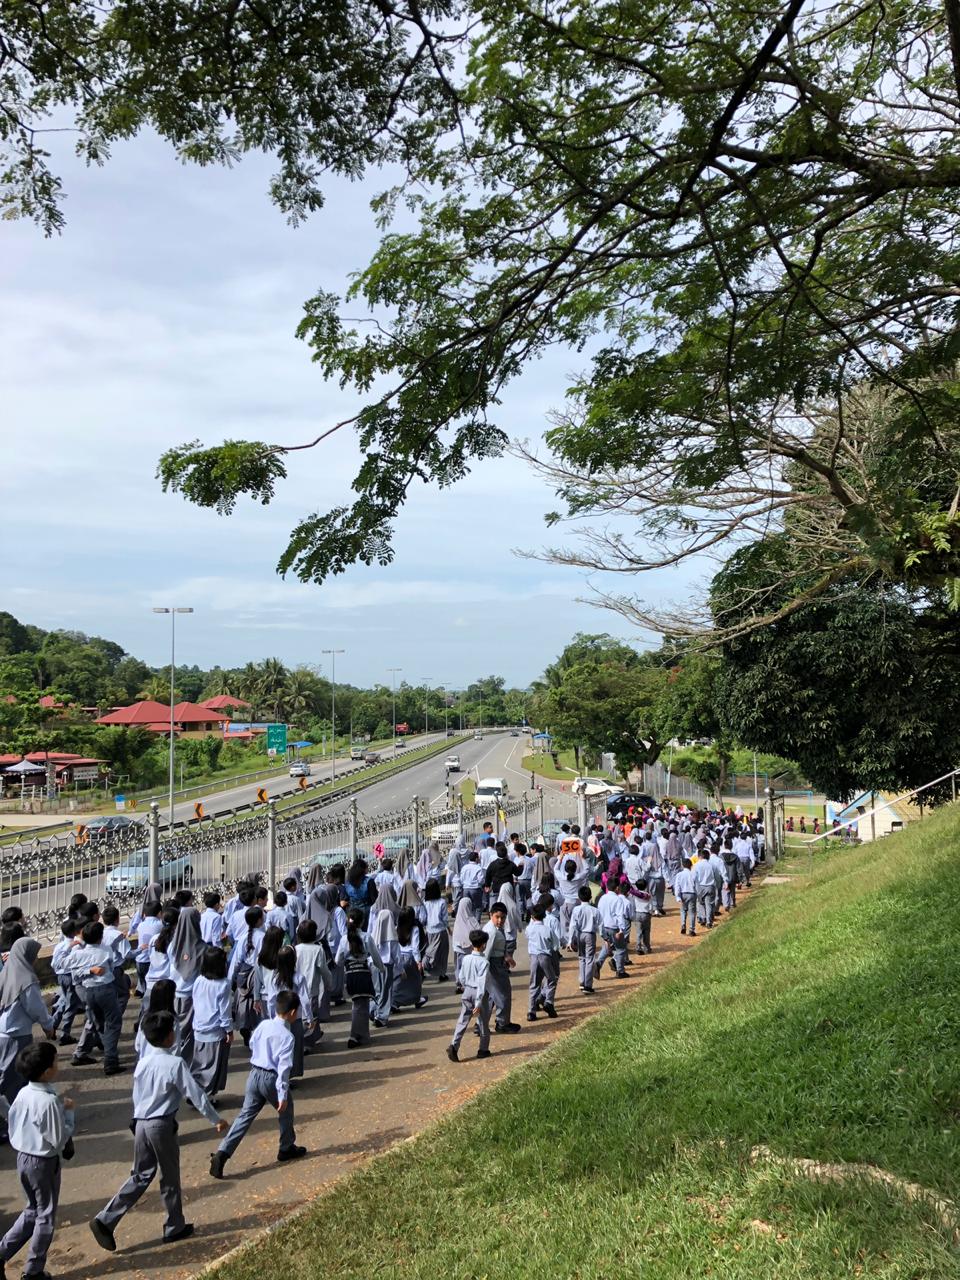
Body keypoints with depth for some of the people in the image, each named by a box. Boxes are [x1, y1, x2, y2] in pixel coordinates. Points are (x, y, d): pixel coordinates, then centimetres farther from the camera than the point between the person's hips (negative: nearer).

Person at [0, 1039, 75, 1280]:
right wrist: (68, 1112, -12)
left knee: (32, 1211, 25)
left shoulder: (23, 1094, -4)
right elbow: (59, 1140, -21)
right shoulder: (49, 1101, -28)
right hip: (44, 1162, -7)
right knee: (46, 1217, 12)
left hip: (23, 1157, 7)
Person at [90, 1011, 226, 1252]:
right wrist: (215, 1119, -3)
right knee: (170, 1178, 11)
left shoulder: (142, 1063, 4)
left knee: (140, 1176, 15)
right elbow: (195, 1094, -13)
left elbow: (136, 1097, 13)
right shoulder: (175, 1064, -17)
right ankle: (175, 1227, 24)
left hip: (141, 1124, 6)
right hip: (162, 1126, -6)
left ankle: (105, 1221, 4)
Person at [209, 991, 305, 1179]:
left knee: (245, 1116, 9)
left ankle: (221, 1154, -2)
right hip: (271, 1078, -6)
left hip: (254, 1074, 6)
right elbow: (284, 1067, -22)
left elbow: (252, 1045, 17)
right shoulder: (287, 1036, -19)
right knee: (285, 1112, 20)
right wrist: (283, 1095, -19)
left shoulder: (263, 1025, 0)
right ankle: (287, 1148, 36)